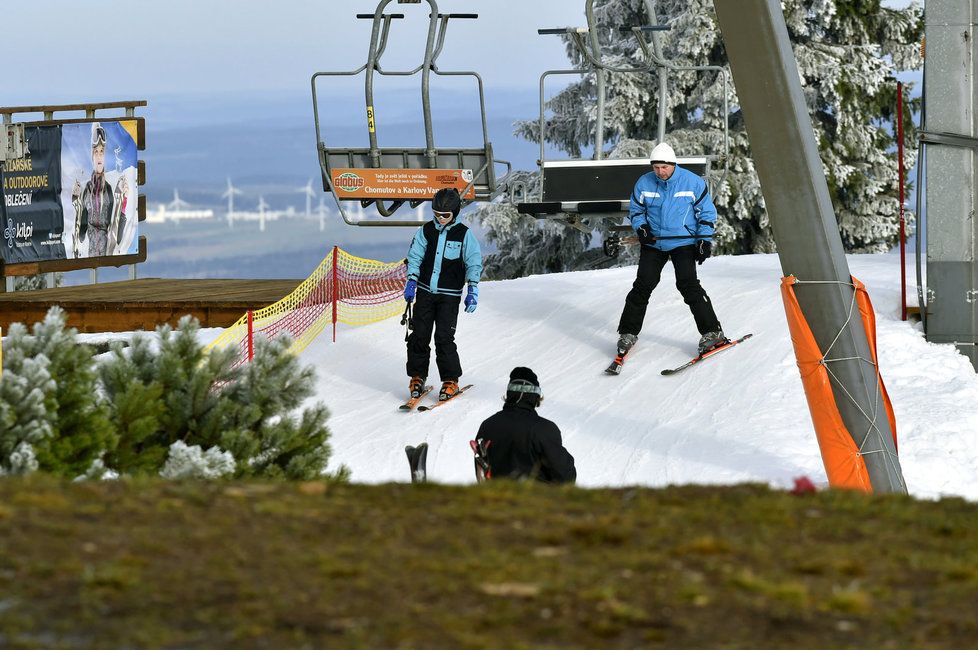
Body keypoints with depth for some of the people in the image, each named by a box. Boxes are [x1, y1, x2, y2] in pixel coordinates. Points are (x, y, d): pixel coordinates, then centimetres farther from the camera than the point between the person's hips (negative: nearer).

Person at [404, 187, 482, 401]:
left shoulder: (464, 235, -2)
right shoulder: (425, 231, 5)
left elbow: (474, 263, 0)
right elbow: (415, 257, 9)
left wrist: (472, 290, -8)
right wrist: (411, 281, -4)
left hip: (449, 296, -3)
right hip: (425, 292, 3)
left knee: (444, 338, -10)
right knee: (419, 335, 0)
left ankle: (451, 381, 0)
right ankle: (417, 377, 13)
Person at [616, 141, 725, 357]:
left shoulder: (693, 182, -7)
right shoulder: (644, 183, -1)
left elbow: (707, 213, 2)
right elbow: (635, 210, 13)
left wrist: (705, 240, -7)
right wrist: (641, 227, -8)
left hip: (683, 243, -3)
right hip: (653, 243, 3)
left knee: (688, 284, -16)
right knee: (643, 285, -4)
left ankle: (712, 332, -10)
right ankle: (628, 333, 8)